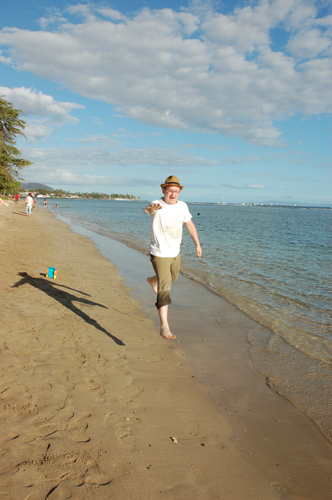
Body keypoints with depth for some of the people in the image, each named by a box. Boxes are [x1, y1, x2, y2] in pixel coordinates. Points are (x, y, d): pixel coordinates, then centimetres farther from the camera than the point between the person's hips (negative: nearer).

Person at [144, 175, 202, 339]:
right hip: (160, 254, -7)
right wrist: (152, 208, -70)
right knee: (165, 289, -15)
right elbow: (148, 209, -46)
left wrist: (197, 243, 18)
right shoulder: (157, 205, -21)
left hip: (175, 252, 7)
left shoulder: (182, 206, -2)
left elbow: (189, 224, 13)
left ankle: (153, 280, 64)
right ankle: (164, 326, -13)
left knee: (173, 277, 31)